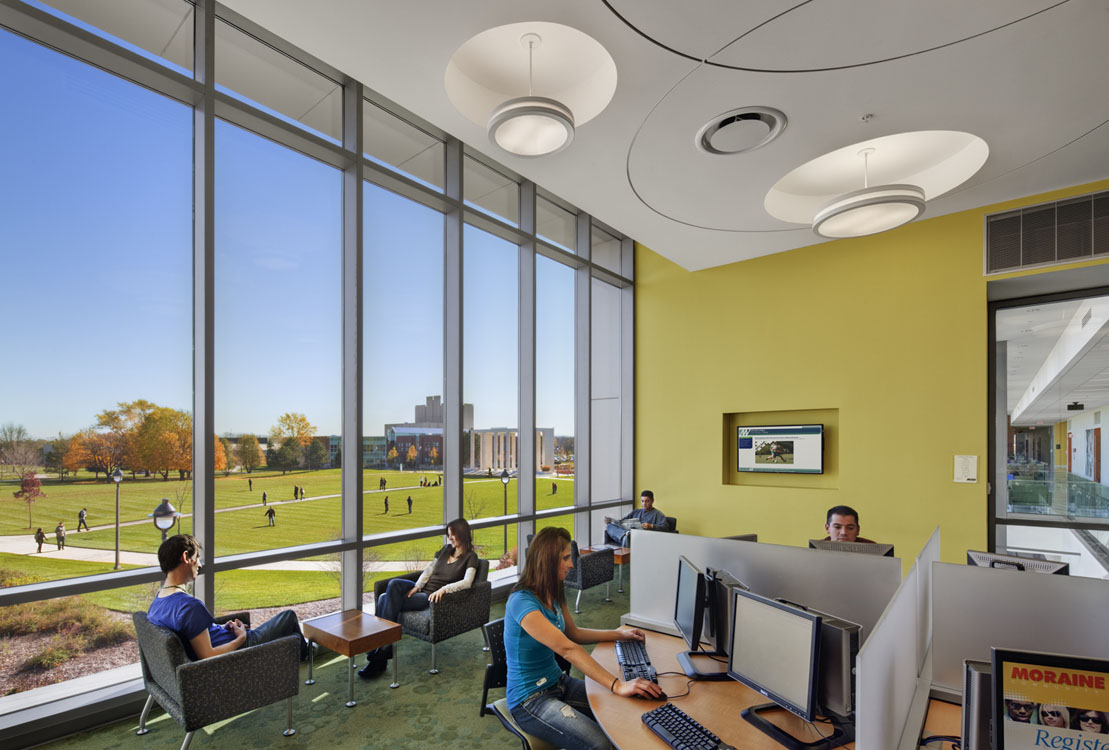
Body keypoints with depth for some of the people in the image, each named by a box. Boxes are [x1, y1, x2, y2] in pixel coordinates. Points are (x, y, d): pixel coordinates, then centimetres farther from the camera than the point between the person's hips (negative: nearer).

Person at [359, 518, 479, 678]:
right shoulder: (446, 549, 18)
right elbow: (429, 569, 15)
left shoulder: (470, 557, -4)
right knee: (393, 584, -24)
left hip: (434, 597, -7)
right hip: (423, 588, 7)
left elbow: (467, 582, -17)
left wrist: (444, 589, -31)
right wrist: (417, 586, -2)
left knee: (387, 600, -22)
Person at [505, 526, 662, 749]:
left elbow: (574, 634, 16)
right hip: (530, 700, -8)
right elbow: (567, 649, -34)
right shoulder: (522, 602, -27)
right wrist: (617, 685, -38)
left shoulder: (553, 594, 3)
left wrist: (620, 635, 9)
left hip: (557, 682, 8)